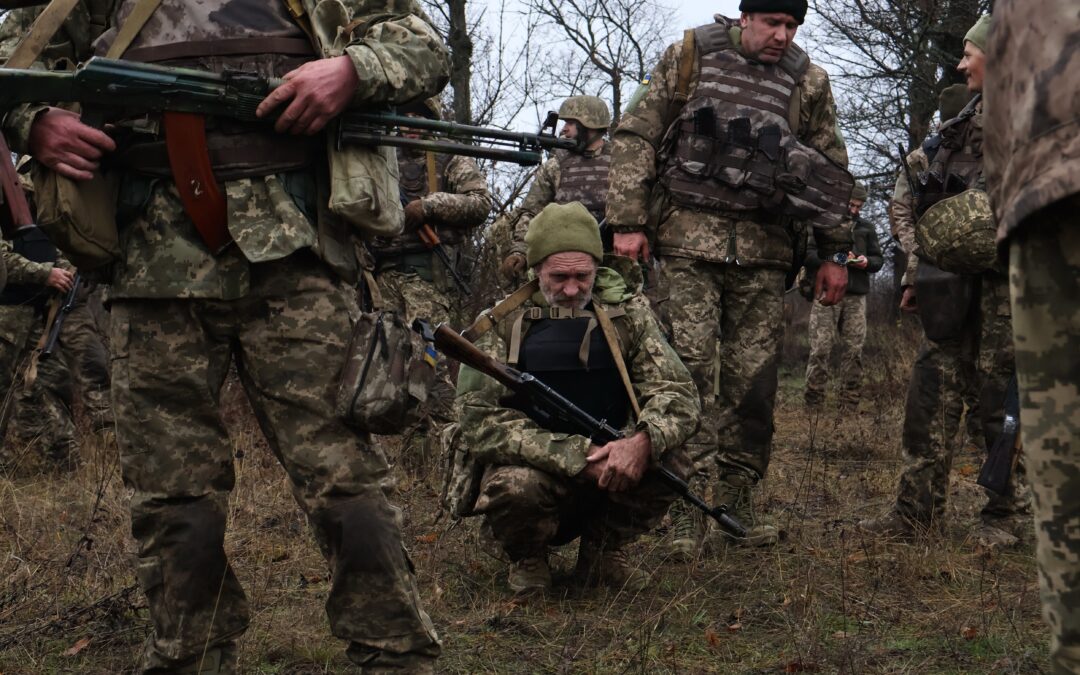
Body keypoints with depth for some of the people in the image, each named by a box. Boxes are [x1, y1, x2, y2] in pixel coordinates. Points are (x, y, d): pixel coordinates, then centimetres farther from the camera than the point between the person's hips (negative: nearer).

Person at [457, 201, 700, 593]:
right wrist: (576, 456, -27)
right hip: (536, 468, -2)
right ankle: (526, 560, 1)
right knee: (516, 486, -36)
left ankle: (603, 551, 2)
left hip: (607, 466, 3)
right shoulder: (503, 325, -7)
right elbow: (478, 422, -17)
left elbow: (678, 393, -7)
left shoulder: (626, 314, 0)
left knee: (666, 458, -26)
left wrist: (643, 441, -32)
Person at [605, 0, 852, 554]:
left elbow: (832, 171, 16)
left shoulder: (808, 83, 10)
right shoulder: (691, 56, 4)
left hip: (763, 250, 2)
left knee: (754, 379, 1)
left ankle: (736, 500, 13)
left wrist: (835, 253, 11)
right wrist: (628, 222, -5)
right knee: (691, 367, -9)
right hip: (689, 240, -2)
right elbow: (635, 137, 3)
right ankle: (690, 506, -8)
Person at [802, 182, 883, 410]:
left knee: (853, 350, 0)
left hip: (856, 297, 4)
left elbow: (878, 259, 19)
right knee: (820, 349, -8)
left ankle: (850, 404, 3)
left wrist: (867, 262, -4)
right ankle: (813, 403, -5)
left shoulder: (866, 229, 18)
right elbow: (806, 254, -2)